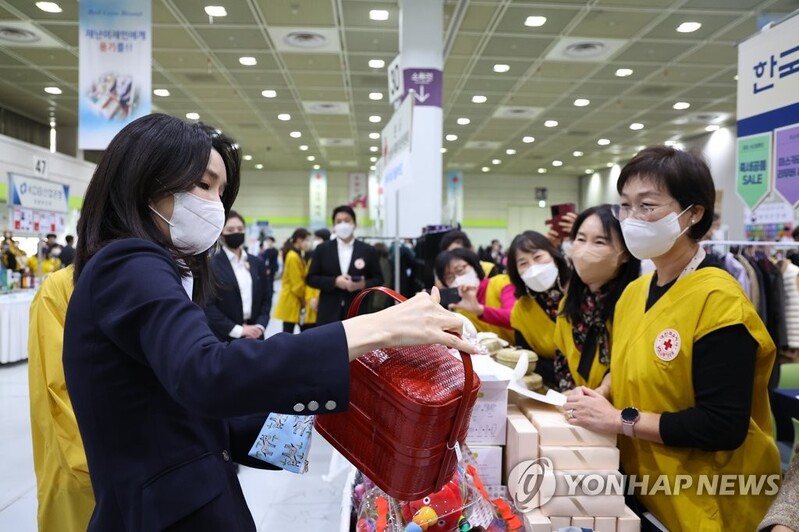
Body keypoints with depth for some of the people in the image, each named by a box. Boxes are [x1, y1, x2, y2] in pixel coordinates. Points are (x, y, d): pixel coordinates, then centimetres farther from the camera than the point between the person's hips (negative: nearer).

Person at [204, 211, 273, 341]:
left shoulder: (257, 263, 11)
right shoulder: (211, 264, -6)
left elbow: (266, 298, 12)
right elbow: (208, 305, -11)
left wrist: (260, 325, -4)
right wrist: (237, 330, -15)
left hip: (253, 337, 5)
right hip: (224, 338, -4)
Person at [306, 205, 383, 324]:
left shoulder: (368, 251, 5)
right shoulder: (322, 249, 6)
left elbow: (378, 279, 6)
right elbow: (310, 278, 3)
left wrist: (363, 284, -16)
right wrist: (334, 282, -13)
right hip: (329, 313, 0)